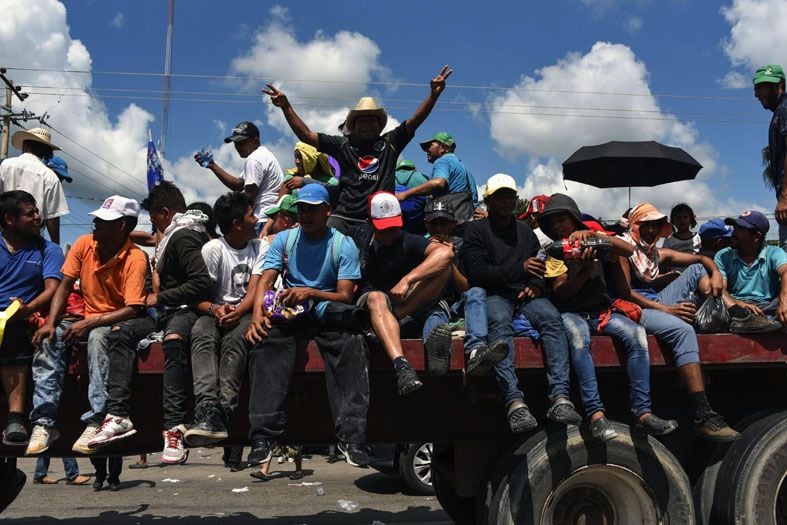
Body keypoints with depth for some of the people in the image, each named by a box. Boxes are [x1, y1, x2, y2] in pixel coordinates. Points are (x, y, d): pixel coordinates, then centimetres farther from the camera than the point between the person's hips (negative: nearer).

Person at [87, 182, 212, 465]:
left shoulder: (182, 237, -8)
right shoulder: (176, 234, 22)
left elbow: (202, 283, -21)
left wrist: (159, 298, -12)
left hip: (185, 309, -10)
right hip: (165, 309, 10)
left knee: (173, 339, -39)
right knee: (120, 331, -12)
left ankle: (174, 426, -43)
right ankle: (118, 415, -23)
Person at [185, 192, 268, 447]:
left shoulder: (261, 247, 10)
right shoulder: (212, 249, 4)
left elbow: (255, 290, -3)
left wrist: (237, 312, -24)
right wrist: (215, 309, -25)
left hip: (245, 312, 0)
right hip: (215, 311, 0)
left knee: (235, 336, -35)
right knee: (201, 334, -34)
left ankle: (222, 413, -48)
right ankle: (207, 411, -50)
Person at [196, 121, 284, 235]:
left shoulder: (254, 160, -11)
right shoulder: (261, 155, 23)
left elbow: (249, 198, -15)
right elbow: (238, 185, 21)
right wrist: (212, 166, 17)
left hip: (262, 221, -10)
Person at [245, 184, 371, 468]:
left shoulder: (343, 245, 4)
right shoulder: (284, 239, 12)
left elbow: (345, 296, -6)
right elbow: (266, 280, -1)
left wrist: (311, 293, -25)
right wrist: (257, 313, -22)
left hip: (328, 314, -1)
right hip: (289, 315, 2)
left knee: (351, 346, -35)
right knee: (267, 340, -32)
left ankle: (352, 436, -36)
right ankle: (263, 436, -34)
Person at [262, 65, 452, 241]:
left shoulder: (390, 142, 12)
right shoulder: (343, 144, 12)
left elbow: (415, 121, 4)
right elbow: (306, 135, 10)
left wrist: (433, 94, -8)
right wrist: (286, 107, 3)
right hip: (342, 217, 0)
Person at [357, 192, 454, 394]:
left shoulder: (409, 242, 1)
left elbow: (446, 252, -20)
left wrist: (407, 280, -28)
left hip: (411, 307, 0)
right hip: (368, 307, 0)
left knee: (442, 264, -18)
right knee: (376, 298, -36)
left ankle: (391, 317, -26)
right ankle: (401, 365, -55)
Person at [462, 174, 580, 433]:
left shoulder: (525, 230, 28)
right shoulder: (476, 230, 12)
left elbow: (541, 268, 21)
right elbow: (477, 273, -4)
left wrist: (537, 284, -5)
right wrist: (520, 269, -17)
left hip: (526, 295, 4)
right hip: (493, 295, -3)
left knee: (551, 317, -29)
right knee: (499, 322, -37)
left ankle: (560, 397, -42)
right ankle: (515, 402, -50)